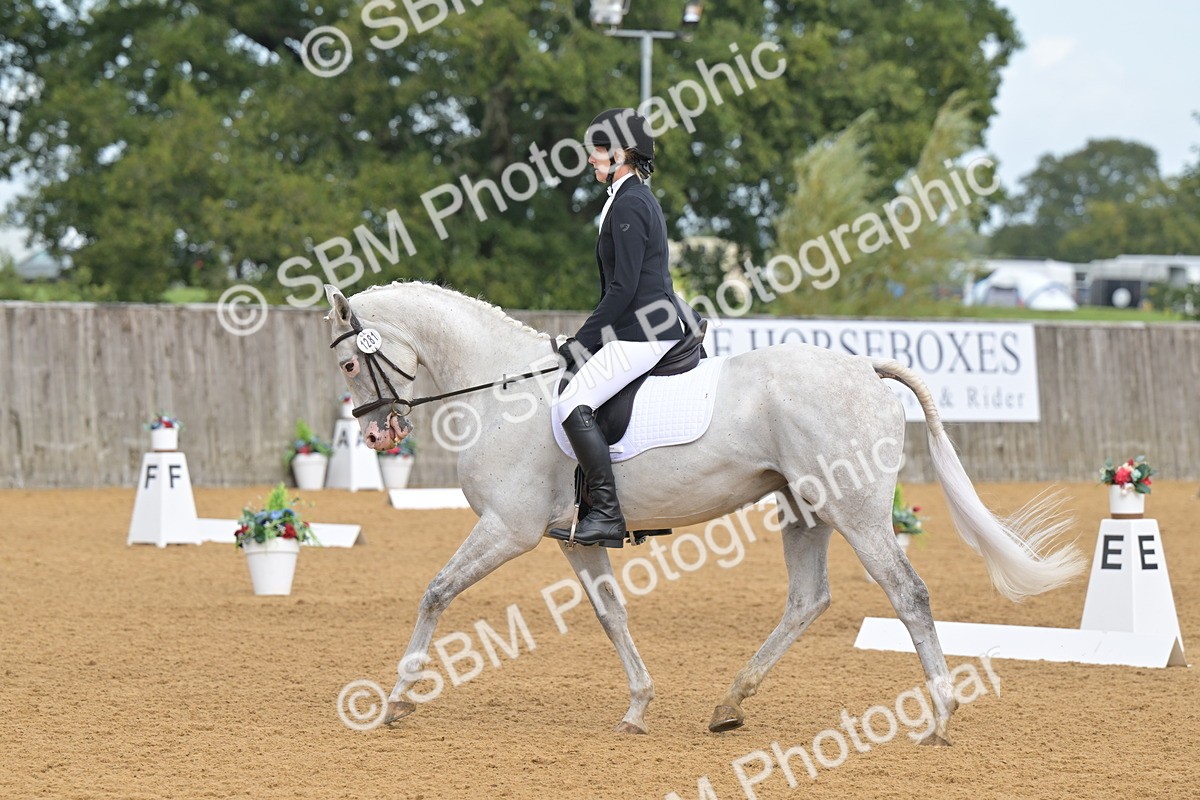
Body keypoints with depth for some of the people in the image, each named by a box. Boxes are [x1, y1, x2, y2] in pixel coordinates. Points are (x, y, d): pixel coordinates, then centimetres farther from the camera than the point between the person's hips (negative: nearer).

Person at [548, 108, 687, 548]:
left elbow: (623, 289, -18)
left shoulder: (629, 205, -13)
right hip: (662, 327, 11)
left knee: (574, 404, -19)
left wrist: (580, 342, -13)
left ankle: (607, 515, -23)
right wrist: (587, 339, 21)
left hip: (644, 332, -11)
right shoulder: (640, 200, 18)